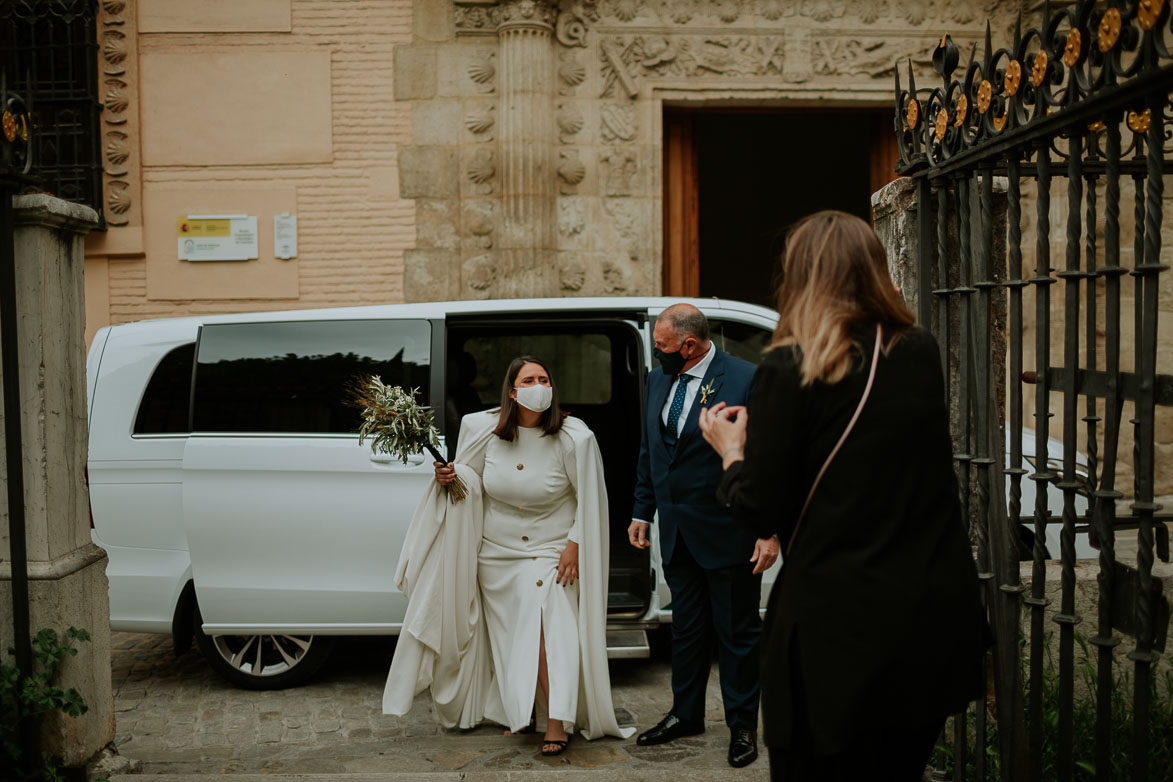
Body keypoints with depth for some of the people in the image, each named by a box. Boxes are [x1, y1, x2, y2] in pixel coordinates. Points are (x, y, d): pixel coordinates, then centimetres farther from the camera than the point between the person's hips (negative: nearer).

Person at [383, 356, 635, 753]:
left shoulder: (574, 438, -13)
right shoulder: (487, 430, -4)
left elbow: (588, 500, -6)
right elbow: (475, 480, 10)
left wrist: (575, 545, -10)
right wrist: (451, 476, -11)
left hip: (551, 552, -4)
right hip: (496, 552, 4)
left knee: (549, 632, -15)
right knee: (507, 634, 11)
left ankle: (557, 726, -12)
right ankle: (519, 714, 27)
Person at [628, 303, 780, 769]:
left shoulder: (746, 380, -13)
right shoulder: (658, 380, 8)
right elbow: (648, 452, 17)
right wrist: (641, 513, 15)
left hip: (729, 533, -6)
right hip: (677, 533, 6)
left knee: (737, 631, 6)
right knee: (687, 627, 17)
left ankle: (742, 725, 21)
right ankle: (687, 714, 32)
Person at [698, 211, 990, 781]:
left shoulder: (788, 370, -12)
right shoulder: (922, 356, 2)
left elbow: (761, 515, -10)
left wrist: (731, 453, 9)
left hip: (837, 629, -5)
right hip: (936, 623, 5)